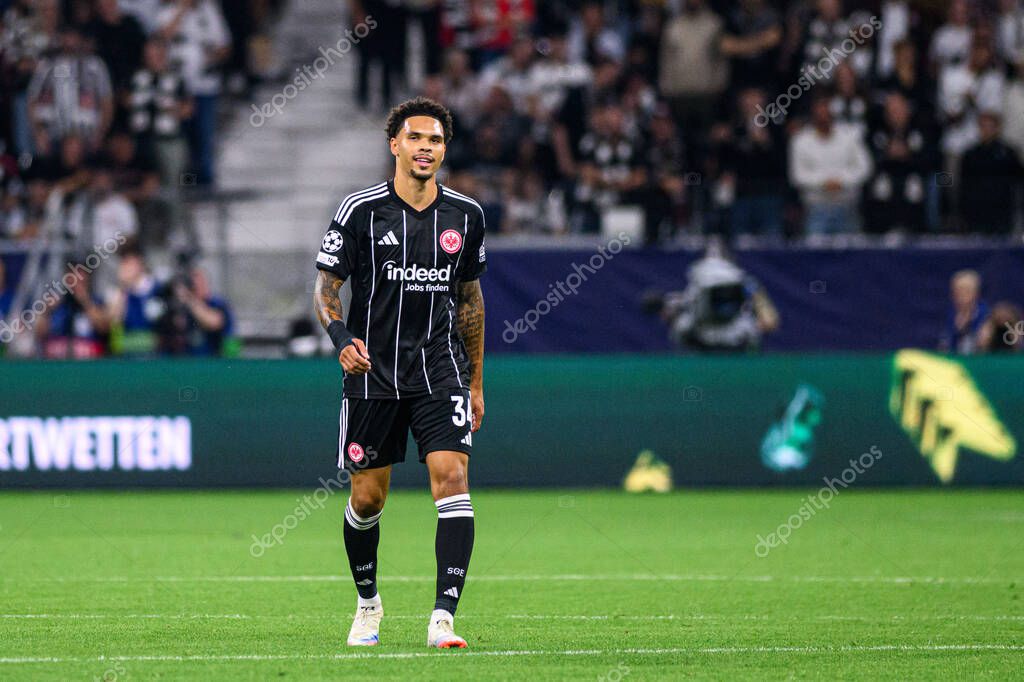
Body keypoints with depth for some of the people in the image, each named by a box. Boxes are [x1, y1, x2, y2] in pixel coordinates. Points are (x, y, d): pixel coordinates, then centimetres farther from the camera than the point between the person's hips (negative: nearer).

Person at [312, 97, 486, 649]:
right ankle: (367, 603, 31)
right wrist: (342, 338, -21)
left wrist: (476, 381, 18)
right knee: (367, 499, 5)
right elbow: (325, 288, -1)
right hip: (372, 372, -1)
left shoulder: (465, 215, 6)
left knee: (452, 478, -17)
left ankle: (443, 618, -20)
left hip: (441, 371, 1)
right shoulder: (360, 210, -4)